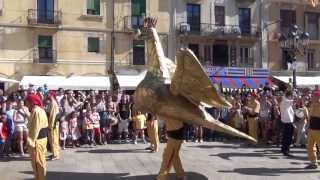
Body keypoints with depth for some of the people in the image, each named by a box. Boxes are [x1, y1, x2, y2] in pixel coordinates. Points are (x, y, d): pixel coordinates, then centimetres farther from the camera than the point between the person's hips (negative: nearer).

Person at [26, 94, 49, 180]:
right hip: (42, 138, 10)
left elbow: (35, 128, -23)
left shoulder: (36, 111, -20)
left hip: (37, 140, -10)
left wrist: (31, 141, -22)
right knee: (40, 161, 19)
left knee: (37, 162, 1)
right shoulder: (40, 110, 12)